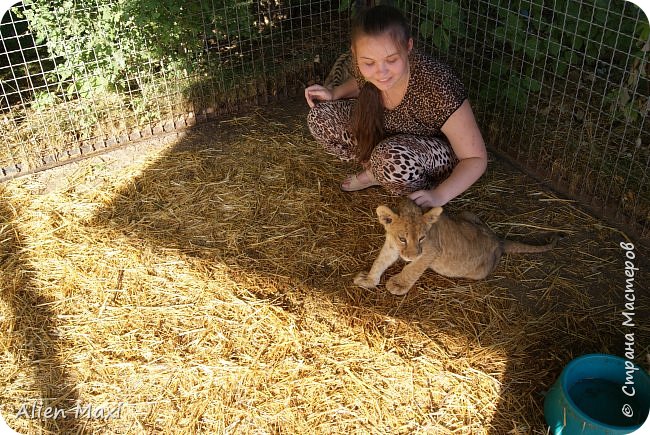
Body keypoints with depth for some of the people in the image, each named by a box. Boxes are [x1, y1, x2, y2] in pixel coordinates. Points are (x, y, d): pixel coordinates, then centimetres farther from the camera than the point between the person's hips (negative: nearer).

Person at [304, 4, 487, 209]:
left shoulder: (437, 88, -36)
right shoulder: (366, 67, -20)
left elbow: (477, 158, -26)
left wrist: (438, 196, -40)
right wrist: (335, 92, -10)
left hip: (439, 155, -5)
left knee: (391, 157, -38)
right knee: (319, 117, -10)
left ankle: (374, 176, -3)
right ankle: (376, 171, 3)